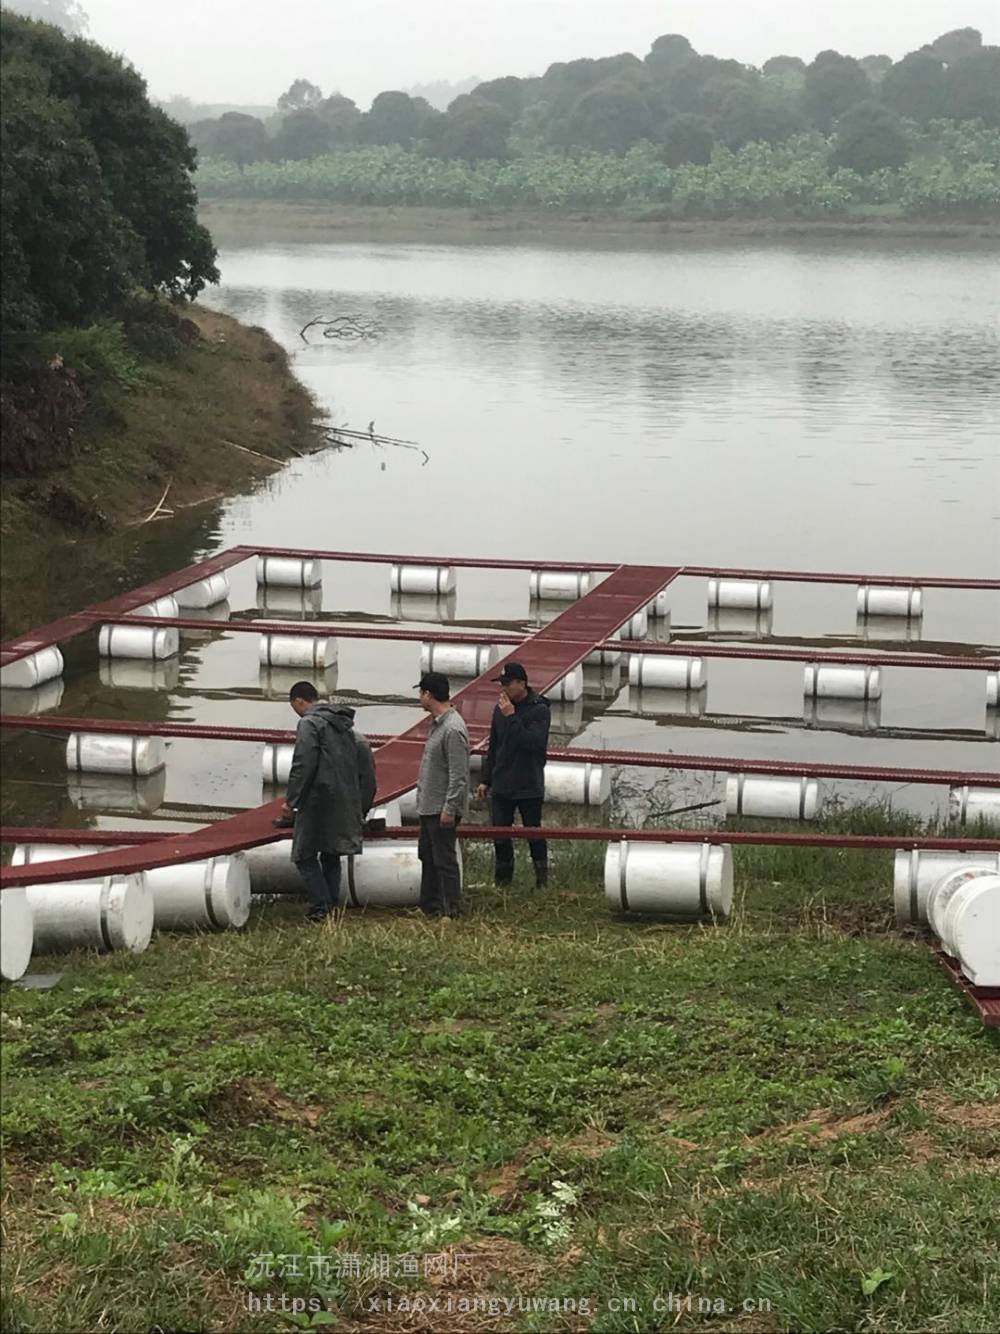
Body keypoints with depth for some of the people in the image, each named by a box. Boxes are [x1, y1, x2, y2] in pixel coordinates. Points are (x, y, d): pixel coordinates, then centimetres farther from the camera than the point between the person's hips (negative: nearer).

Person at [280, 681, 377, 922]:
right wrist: (362, 806, 19)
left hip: (318, 801, -8)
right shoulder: (345, 724, 17)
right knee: (331, 856, 17)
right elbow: (367, 770, 16)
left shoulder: (309, 723, -9)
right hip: (345, 803, 8)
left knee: (305, 856, 0)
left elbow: (303, 765, -19)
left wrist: (290, 801, -15)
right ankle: (333, 907, 17)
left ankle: (321, 907, -7)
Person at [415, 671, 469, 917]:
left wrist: (450, 808, -23)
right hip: (428, 806, 11)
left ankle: (452, 911, 2)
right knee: (427, 856, 17)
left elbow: (459, 775, -23)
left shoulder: (452, 729, -21)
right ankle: (429, 906, 27)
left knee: (444, 860, -5)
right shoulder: (437, 723, 12)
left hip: (443, 808, -11)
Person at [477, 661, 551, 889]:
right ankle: (503, 880, 21)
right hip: (501, 786, 5)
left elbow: (533, 742, -25)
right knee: (500, 836, 7)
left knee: (534, 835, 5)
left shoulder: (539, 710, -11)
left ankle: (542, 880, 19)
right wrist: (486, 780, 15)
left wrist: (511, 717, -24)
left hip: (529, 787, -5)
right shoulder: (501, 709, 8)